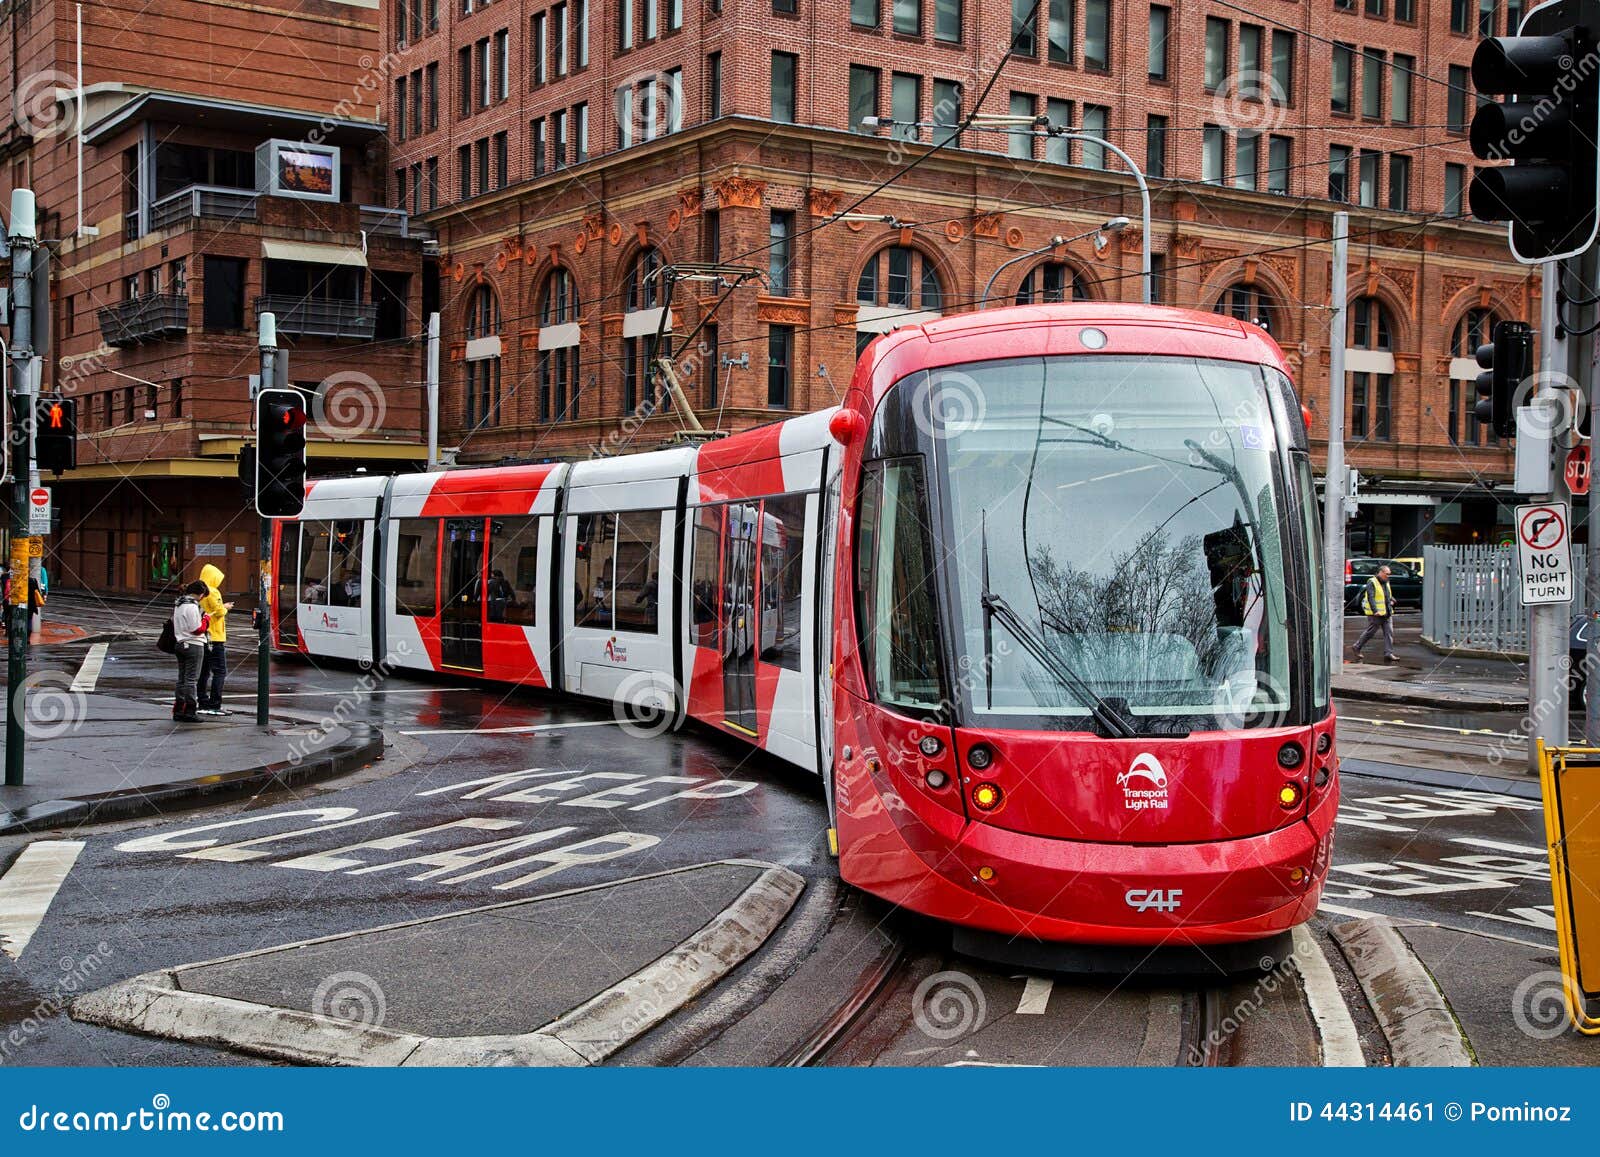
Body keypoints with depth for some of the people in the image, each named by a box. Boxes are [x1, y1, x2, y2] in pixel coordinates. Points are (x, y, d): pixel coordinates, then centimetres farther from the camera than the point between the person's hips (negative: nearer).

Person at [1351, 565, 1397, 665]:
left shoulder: (1386, 582, 15)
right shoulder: (1372, 583, -11)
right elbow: (1370, 598, -20)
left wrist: (1392, 600, 10)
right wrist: (1375, 610, -28)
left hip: (1387, 613, 8)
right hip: (1376, 614, -8)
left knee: (1389, 632, -2)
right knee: (1370, 632, -2)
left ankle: (1388, 654, -3)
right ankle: (1356, 648, 14)